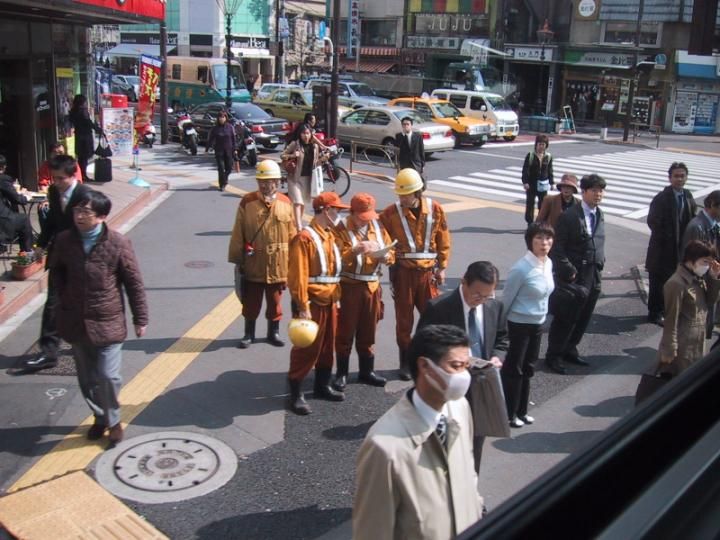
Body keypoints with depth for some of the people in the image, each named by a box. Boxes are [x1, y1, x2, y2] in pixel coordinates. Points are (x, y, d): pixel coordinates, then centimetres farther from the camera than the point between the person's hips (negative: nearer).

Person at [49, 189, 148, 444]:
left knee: (108, 377, -3)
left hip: (108, 322, -4)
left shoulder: (118, 243, -15)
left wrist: (140, 319, -3)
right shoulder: (64, 240, -5)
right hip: (76, 322, 4)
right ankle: (100, 417, 36)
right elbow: (56, 270, 17)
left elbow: (134, 283, -7)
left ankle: (113, 421, 21)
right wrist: (64, 297, 9)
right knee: (87, 378, 15)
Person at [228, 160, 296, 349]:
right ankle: (249, 334, 27)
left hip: (278, 264, 1)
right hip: (253, 264, -1)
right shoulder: (247, 202, -7)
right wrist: (237, 260, -2)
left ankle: (273, 332, 31)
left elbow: (291, 234, 4)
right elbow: (238, 234, -3)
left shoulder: (285, 203, -1)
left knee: (275, 300, 14)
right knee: (251, 301, 11)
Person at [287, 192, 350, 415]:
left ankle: (322, 386, 30)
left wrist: (336, 297, 17)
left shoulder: (331, 236, 12)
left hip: (329, 302, 8)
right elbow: (298, 276, -19)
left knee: (327, 346, 16)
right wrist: (303, 307, -21)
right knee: (306, 348, -2)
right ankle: (296, 393, 7)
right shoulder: (305, 238, -15)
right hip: (312, 303, -8)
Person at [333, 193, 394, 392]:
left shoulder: (377, 227, 9)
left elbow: (391, 254, 7)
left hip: (371, 286, 5)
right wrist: (356, 250, -31)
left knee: (368, 331, 13)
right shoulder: (341, 230, -7)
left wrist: (383, 256, -15)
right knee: (345, 330, 2)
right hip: (348, 287, -4)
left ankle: (367, 371, 24)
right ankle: (342, 373, 12)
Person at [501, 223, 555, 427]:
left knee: (528, 368, 17)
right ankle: (509, 413, 19)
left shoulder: (548, 263, 0)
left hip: (538, 324, 7)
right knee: (513, 369, 5)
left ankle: (521, 411, 31)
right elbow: (506, 299, -14)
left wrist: (541, 316, 16)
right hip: (520, 324, -7)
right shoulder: (521, 268, -23)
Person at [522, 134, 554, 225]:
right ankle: (530, 223, 17)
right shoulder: (530, 155, -6)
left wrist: (551, 182, 8)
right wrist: (525, 182, -15)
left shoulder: (548, 157, 2)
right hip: (531, 184, -2)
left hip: (543, 184, 2)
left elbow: (550, 171, 11)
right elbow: (525, 169, -7)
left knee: (543, 205, 5)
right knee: (530, 204, 5)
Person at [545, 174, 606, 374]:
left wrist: (600, 266, 8)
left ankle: (569, 350, 33)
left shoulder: (600, 216, 10)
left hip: (594, 277, 7)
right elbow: (557, 248, -13)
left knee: (583, 318, 15)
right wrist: (568, 271, -16)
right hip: (575, 276, -7)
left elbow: (599, 244, 16)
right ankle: (554, 355, 17)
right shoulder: (569, 216, -12)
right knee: (565, 318, 2)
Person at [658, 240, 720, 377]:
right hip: (682, 347, -8)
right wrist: (669, 350, -17)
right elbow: (671, 321, -20)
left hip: (697, 345, 8)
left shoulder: (698, 279, 3)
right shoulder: (677, 284, -22)